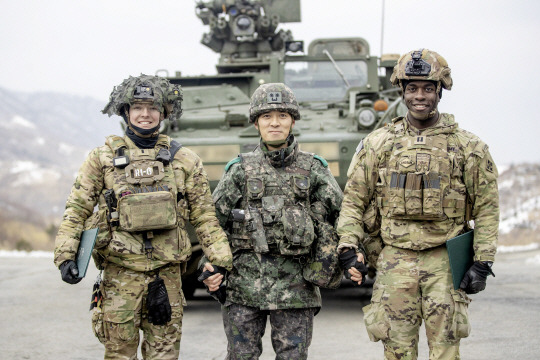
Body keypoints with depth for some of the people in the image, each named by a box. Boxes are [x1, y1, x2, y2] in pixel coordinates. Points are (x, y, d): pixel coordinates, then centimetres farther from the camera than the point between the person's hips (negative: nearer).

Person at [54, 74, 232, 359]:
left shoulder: (184, 160, 8)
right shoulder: (103, 157, 4)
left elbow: (204, 216, 9)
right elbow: (77, 209, 3)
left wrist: (222, 261, 1)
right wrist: (65, 255, -8)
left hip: (167, 272, 1)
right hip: (120, 273, -1)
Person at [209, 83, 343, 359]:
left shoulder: (313, 170, 7)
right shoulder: (240, 170, 8)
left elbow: (338, 212, 0)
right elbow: (215, 220, 7)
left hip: (295, 283, 0)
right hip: (245, 281, 0)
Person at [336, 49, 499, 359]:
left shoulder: (468, 147, 4)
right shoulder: (378, 144, 7)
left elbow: (487, 208, 3)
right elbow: (354, 200, 9)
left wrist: (483, 263, -4)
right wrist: (348, 248, -4)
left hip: (445, 262, -1)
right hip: (395, 261, 1)